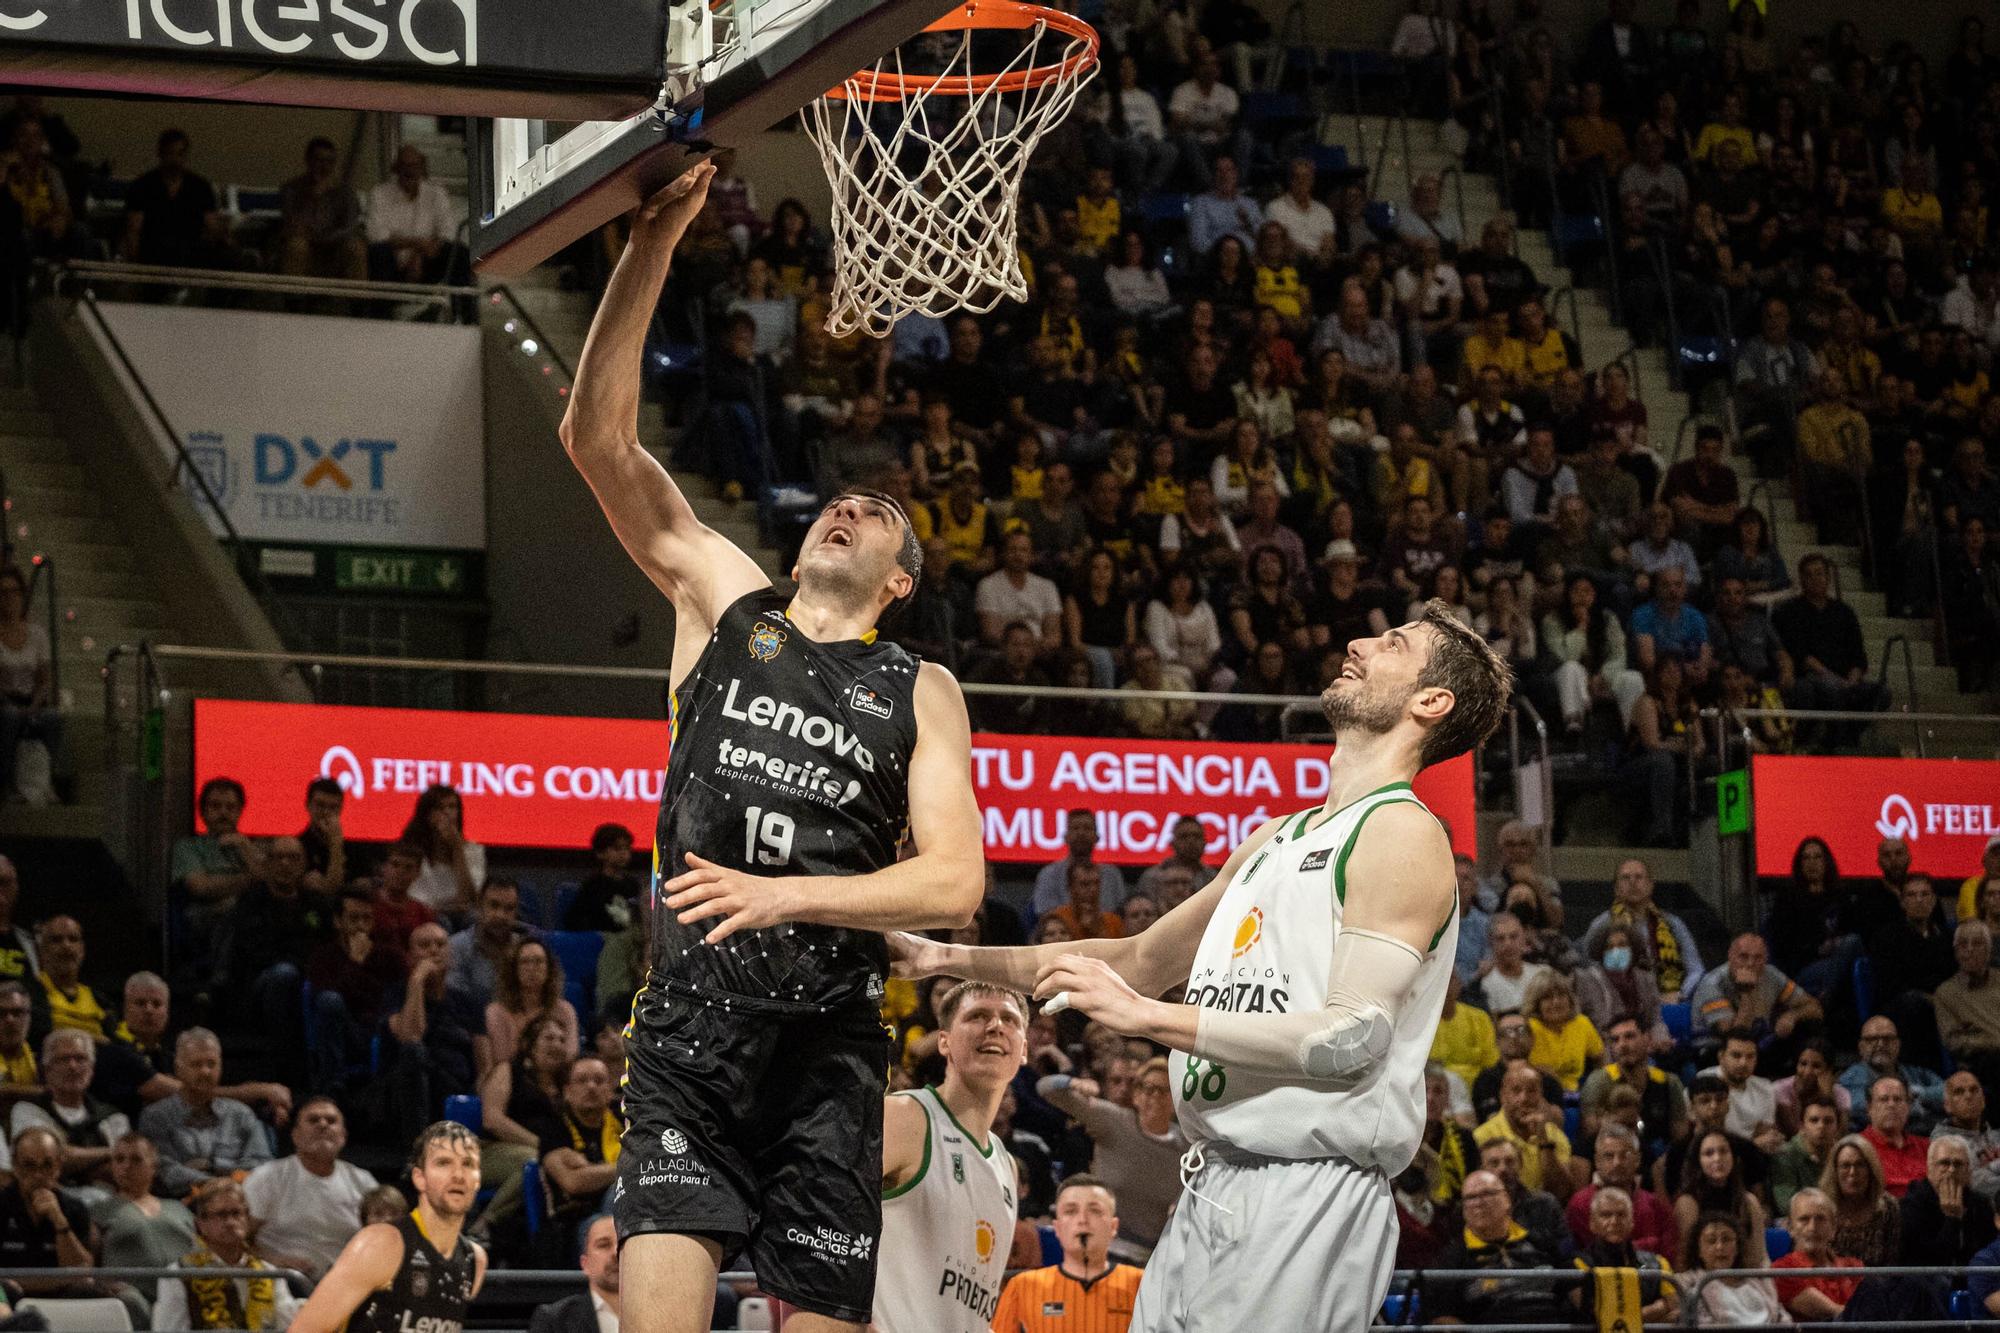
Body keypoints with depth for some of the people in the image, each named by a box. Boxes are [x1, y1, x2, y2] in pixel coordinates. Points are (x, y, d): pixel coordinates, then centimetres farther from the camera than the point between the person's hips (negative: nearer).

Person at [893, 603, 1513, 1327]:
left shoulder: (1404, 834, -8)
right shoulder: (1278, 839, 20)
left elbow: (1354, 1040, -19)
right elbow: (1144, 957, 31)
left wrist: (1145, 1016, -21)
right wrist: (954, 960, 26)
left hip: (1307, 1195, -8)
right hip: (1213, 1186, 8)